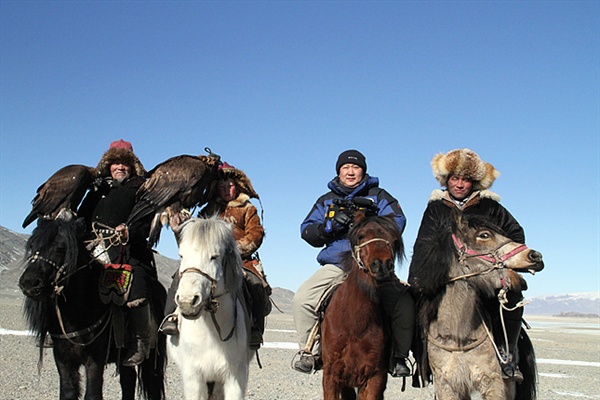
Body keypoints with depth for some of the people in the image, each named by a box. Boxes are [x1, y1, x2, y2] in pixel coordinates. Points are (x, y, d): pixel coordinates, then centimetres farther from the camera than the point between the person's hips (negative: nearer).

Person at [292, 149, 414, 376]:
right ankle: (310, 351, 0)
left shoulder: (378, 196, 14)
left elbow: (397, 222, -1)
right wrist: (331, 226, -12)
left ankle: (398, 357, -3)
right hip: (335, 266, 2)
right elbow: (307, 232, 8)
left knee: (404, 303, -22)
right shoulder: (326, 201, 19)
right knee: (301, 300, -18)